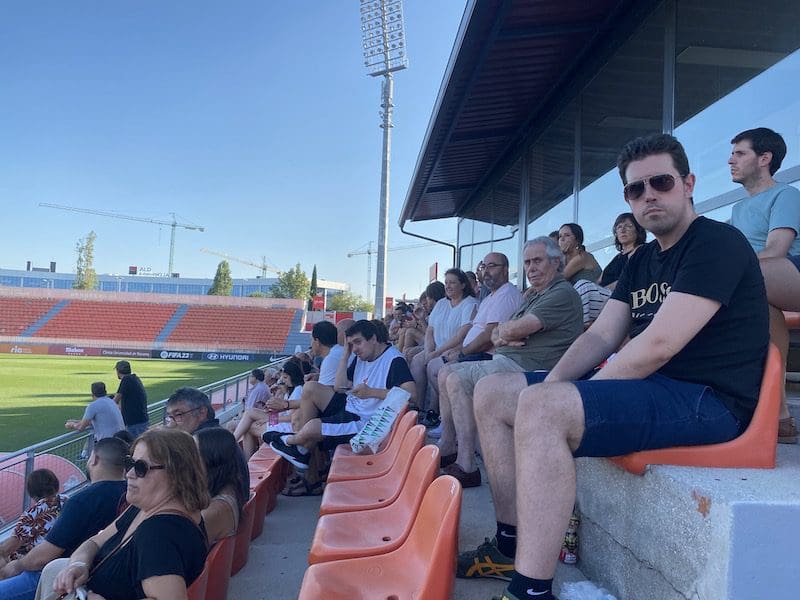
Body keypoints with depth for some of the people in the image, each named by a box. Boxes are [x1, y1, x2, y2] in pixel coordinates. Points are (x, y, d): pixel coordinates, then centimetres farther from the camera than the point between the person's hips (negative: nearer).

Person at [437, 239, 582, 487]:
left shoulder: (563, 294, -10)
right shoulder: (532, 295, 23)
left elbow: (515, 330, -20)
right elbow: (496, 333, 19)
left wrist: (504, 329, 4)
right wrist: (501, 337, -5)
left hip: (526, 367, -10)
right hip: (504, 360, 10)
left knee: (457, 380, -21)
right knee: (446, 373, 6)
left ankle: (466, 467, -19)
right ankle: (447, 449, 10)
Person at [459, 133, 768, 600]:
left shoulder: (717, 243, -10)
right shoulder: (642, 259, 17)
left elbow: (657, 345, -22)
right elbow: (600, 338, 11)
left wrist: (549, 402, -16)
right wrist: (547, 391, -7)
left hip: (705, 399, -9)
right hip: (647, 386, 10)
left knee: (540, 410, -33)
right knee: (492, 394, 5)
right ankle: (513, 546, 6)